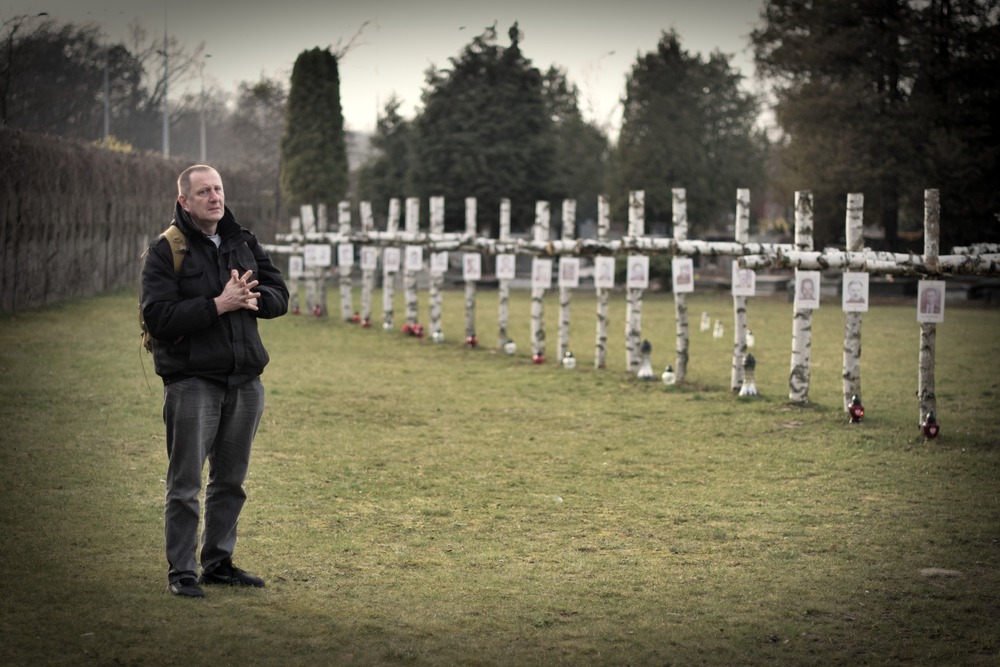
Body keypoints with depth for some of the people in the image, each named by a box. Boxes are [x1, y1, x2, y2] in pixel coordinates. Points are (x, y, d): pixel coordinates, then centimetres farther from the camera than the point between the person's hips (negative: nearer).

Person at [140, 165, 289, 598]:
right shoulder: (165, 251, -7)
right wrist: (218, 305, -22)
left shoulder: (244, 243, 11)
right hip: (192, 380, -6)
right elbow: (158, 317, -17)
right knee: (185, 483, -2)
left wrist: (251, 298, -12)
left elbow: (279, 296, 10)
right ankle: (181, 571, 5)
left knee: (230, 480, 13)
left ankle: (218, 562, 24)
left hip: (245, 380, 6)